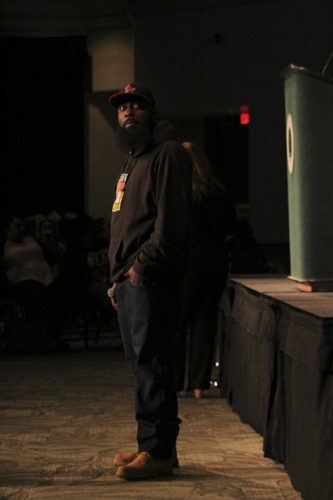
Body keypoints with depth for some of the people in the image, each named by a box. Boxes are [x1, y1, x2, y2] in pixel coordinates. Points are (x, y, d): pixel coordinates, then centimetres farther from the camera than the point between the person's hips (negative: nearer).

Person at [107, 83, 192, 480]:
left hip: (151, 280, -10)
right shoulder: (133, 161, 25)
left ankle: (158, 451, -8)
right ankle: (153, 444, 16)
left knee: (150, 363, -10)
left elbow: (171, 219, -17)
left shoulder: (167, 154, -6)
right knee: (142, 364, 11)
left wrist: (143, 265, -18)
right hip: (128, 281, 10)